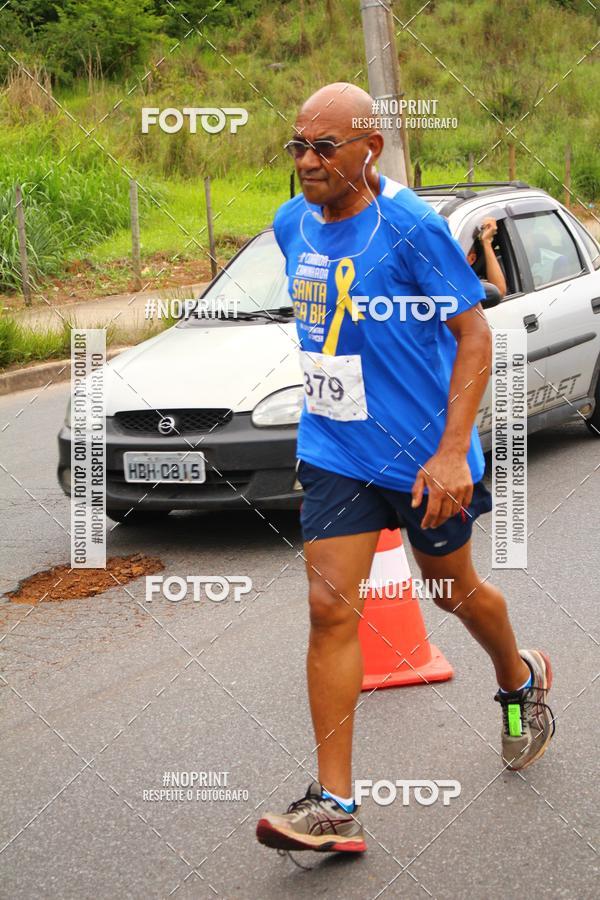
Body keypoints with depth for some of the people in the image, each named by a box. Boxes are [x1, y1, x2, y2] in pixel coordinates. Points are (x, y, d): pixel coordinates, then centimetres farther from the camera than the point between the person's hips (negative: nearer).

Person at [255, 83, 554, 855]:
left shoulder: (411, 227, -18)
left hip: (422, 452, -4)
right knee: (330, 607, -7)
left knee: (451, 589, 16)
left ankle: (521, 682, 50)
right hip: (334, 452, 5)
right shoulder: (293, 224, 2)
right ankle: (334, 804, -6)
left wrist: (453, 451, -22)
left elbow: (474, 334, -15)